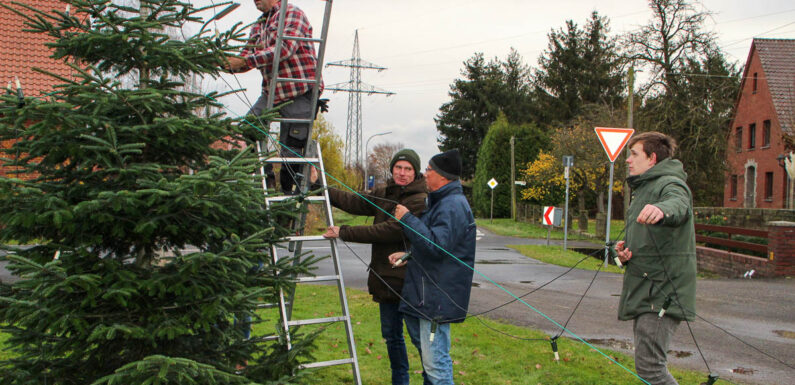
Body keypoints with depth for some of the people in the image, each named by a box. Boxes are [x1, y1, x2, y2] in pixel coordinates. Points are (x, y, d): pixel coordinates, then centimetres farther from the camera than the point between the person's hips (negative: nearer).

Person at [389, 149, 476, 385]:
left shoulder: (452, 206, -18)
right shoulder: (441, 202, 19)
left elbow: (436, 245, -29)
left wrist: (407, 219, -21)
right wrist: (408, 255, 16)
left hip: (438, 297, -12)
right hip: (427, 295, 12)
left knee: (435, 362, -8)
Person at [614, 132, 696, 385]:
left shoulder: (670, 184, -11)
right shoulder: (644, 188, 21)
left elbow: (678, 204, -37)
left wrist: (662, 210, -61)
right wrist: (624, 249, 5)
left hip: (662, 292, -10)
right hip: (644, 290, 10)